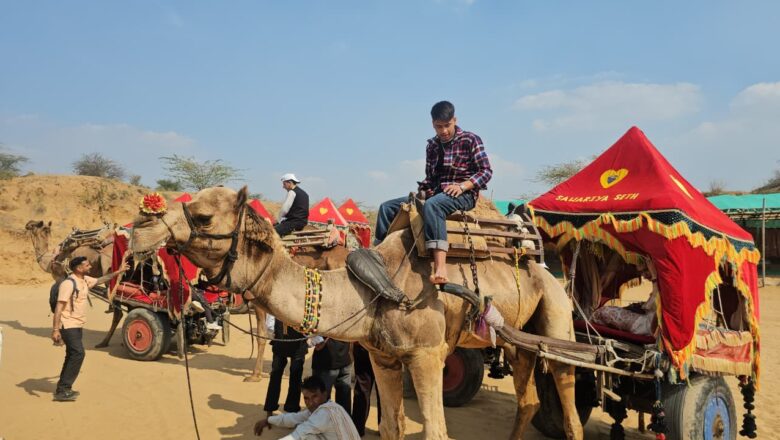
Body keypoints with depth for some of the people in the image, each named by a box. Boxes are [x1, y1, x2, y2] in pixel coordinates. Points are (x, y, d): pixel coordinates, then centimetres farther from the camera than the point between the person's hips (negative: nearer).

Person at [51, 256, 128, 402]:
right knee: (78, 354, -16)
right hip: (68, 325, -10)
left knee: (73, 355, 15)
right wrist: (55, 330, -28)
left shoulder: (85, 280, 6)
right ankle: (62, 391, -12)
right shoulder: (68, 284, -20)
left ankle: (63, 388, 25)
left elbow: (99, 280, 28)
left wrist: (118, 272, 28)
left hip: (77, 325, 10)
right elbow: (59, 307, -23)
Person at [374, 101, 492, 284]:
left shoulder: (470, 140, 0)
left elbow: (486, 171, -4)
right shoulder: (432, 145, 15)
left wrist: (462, 186, -19)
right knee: (387, 207, -5)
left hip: (463, 195, -7)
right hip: (435, 194, 7)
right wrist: (420, 192, 0)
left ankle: (440, 267, -51)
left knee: (432, 205, -41)